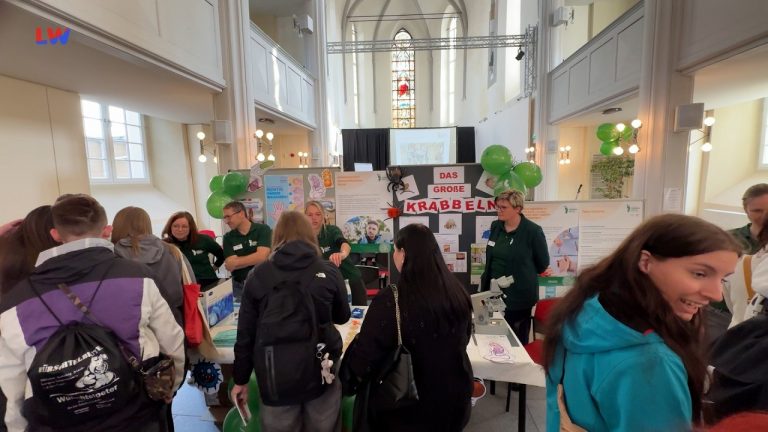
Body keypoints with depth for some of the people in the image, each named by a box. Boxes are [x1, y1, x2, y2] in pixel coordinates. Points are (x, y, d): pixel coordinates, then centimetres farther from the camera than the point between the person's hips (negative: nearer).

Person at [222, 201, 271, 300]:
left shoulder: (263, 229, -6)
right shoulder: (228, 237, 4)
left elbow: (261, 256, -17)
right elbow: (229, 265, -5)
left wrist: (236, 262, -7)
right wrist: (253, 260, -13)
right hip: (239, 286, 3)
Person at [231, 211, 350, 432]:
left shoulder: (258, 275, -4)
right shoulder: (329, 271, -5)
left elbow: (246, 333, 0)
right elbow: (342, 316, 10)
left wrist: (240, 378, 12)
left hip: (275, 376, 0)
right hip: (321, 370, 0)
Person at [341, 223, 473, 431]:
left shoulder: (391, 299, -26)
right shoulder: (457, 291, -10)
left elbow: (365, 356, -18)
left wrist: (349, 379, 3)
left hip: (416, 407, -5)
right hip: (457, 398, 5)